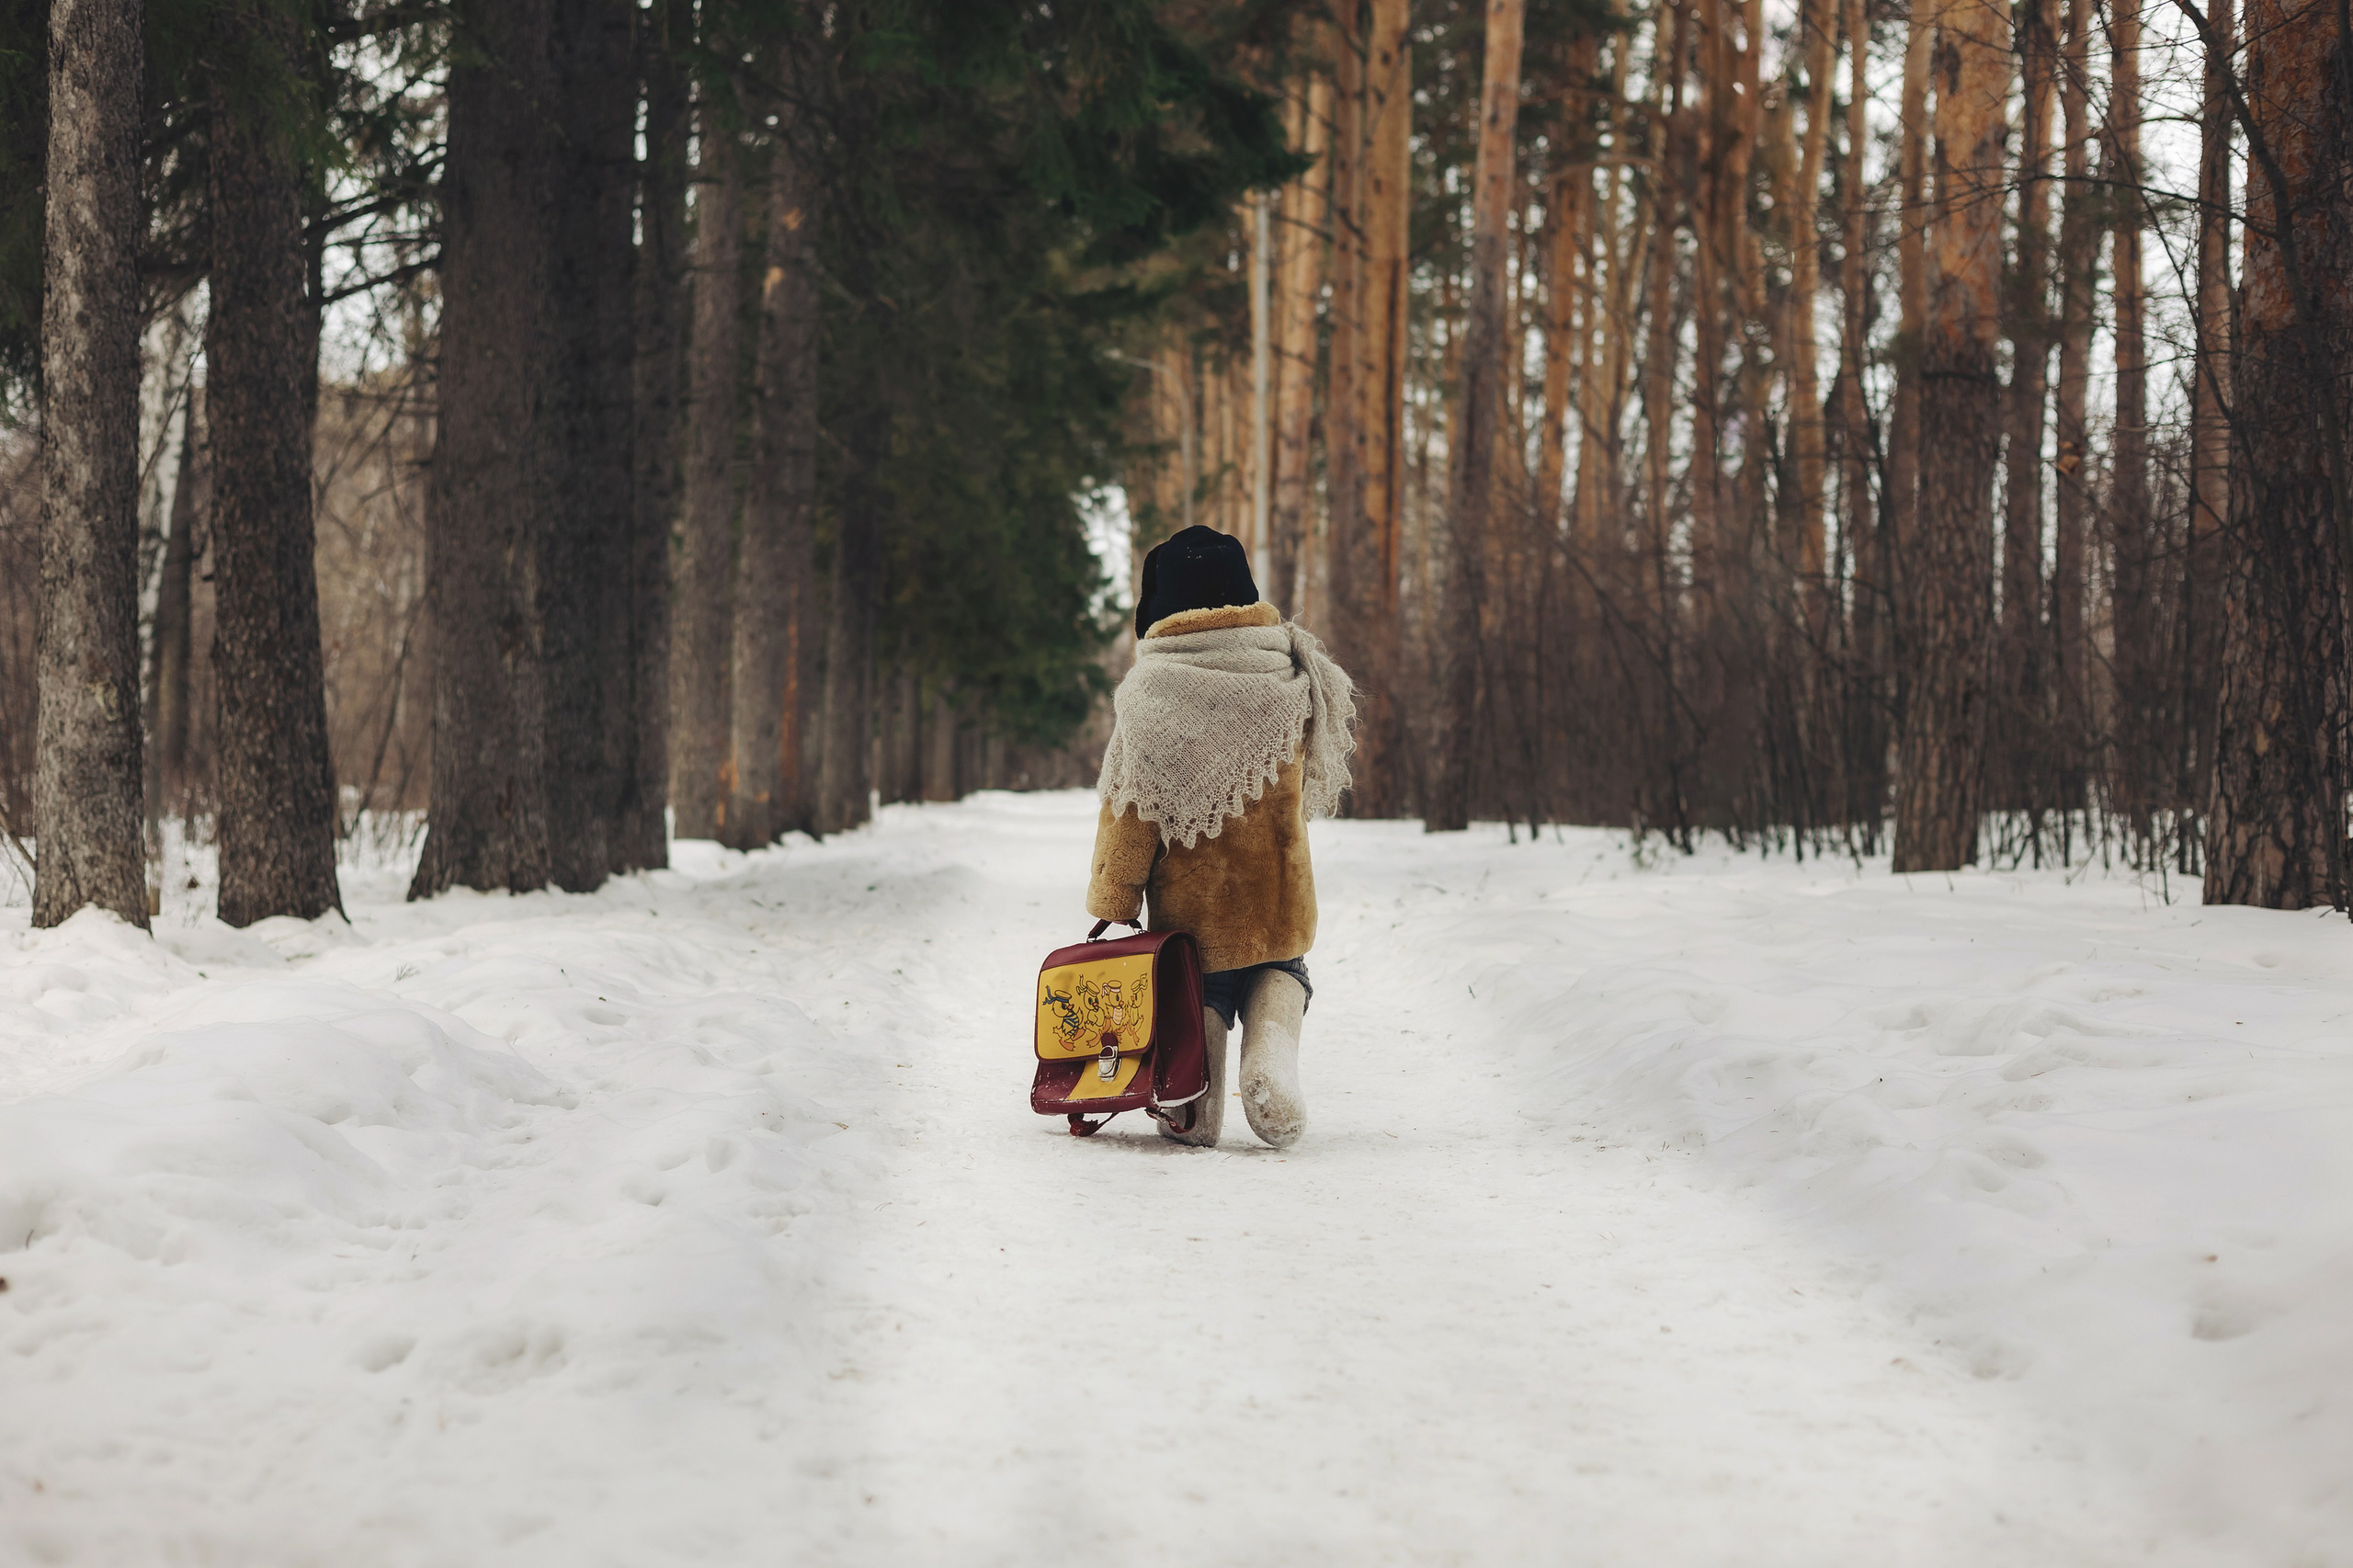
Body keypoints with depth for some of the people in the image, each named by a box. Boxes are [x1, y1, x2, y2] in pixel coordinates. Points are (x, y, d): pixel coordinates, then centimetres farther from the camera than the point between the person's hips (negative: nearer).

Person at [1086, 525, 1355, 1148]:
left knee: (1201, 992, 20)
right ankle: (1272, 1051, -5)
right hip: (1278, 887, 2)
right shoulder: (1292, 676, -3)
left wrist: (1112, 900, -3)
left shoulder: (1153, 692, -13)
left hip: (1189, 896, -2)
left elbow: (1131, 805, -10)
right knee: (1278, 972, 24)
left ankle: (1195, 1107, -1)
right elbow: (1312, 779, 11)